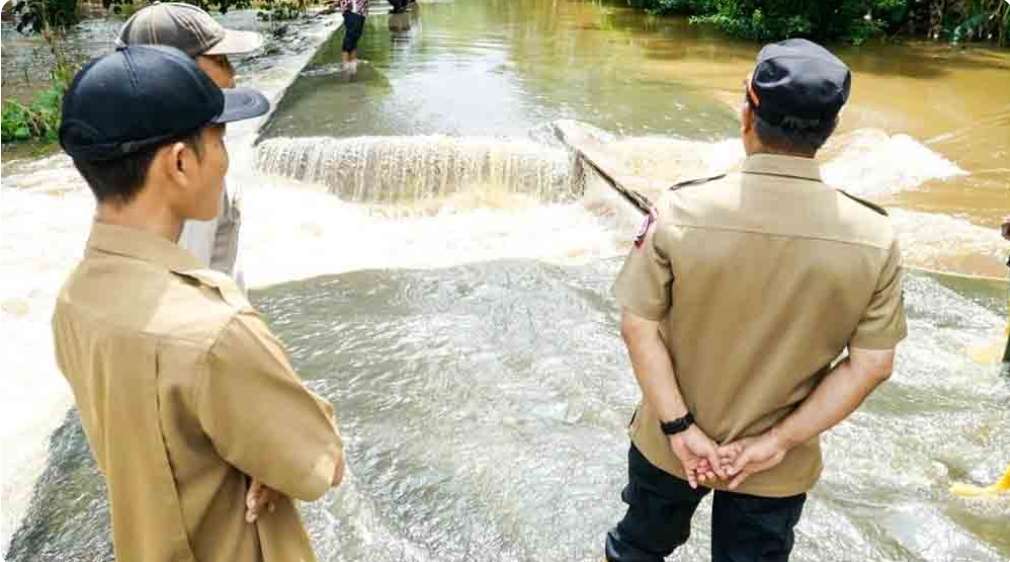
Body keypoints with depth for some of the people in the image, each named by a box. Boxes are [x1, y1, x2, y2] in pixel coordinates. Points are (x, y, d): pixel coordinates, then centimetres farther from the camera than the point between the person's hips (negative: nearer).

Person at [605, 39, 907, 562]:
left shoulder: (680, 211, -21)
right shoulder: (875, 238, -16)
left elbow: (638, 327, -18)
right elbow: (872, 364, -12)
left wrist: (680, 428, -13)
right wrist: (778, 442, -10)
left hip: (670, 444, 0)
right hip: (779, 468, 1)